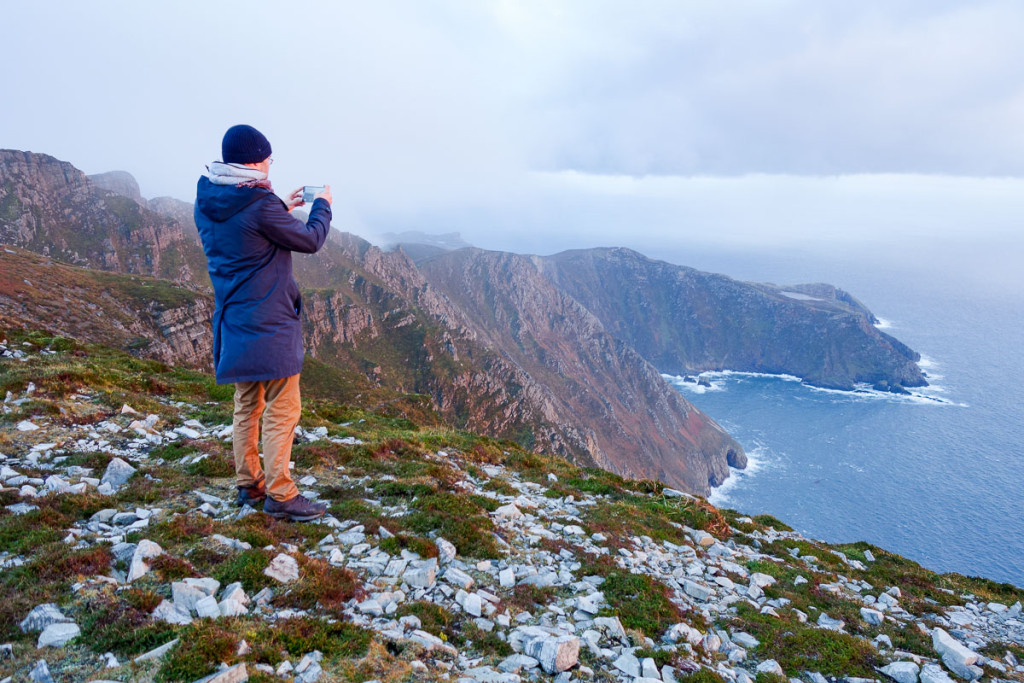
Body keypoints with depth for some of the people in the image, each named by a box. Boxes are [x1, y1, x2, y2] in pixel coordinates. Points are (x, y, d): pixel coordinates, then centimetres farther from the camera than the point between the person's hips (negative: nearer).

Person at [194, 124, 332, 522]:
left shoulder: (206, 202, 6)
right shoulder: (260, 204, -18)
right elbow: (309, 240, -6)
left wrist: (282, 209, 19)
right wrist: (322, 204, 10)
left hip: (232, 322, 8)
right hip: (269, 324, -8)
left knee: (247, 407, 17)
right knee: (281, 411, -1)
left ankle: (248, 485, 26)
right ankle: (280, 495, 4)